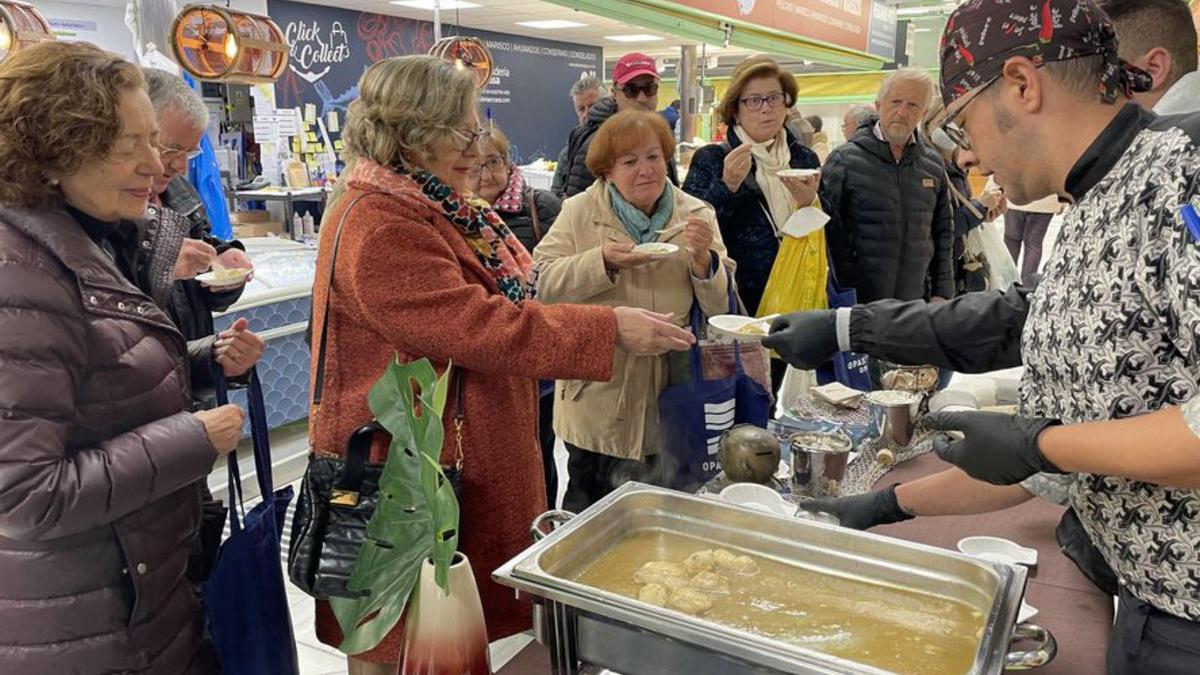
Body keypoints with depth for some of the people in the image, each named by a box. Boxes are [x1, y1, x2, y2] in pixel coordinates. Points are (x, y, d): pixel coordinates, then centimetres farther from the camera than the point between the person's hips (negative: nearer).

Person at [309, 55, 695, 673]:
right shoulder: (377, 228, -23)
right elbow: (480, 328, -29)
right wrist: (610, 330, -27)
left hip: (468, 455, 9)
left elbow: (491, 302, 20)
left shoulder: (437, 208, 8)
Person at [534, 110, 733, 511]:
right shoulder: (579, 212, -1)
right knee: (587, 508, 15)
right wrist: (602, 261, -22)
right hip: (598, 398, -1)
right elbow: (544, 283, -10)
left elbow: (722, 307, 0)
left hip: (669, 402, 1)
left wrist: (703, 259, -18)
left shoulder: (696, 215, 3)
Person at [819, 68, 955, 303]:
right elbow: (828, 232, -10)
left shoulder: (933, 165, 8)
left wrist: (942, 293, 8)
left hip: (917, 302, 4)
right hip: (858, 303, -4)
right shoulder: (845, 160, -7)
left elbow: (943, 232, 14)